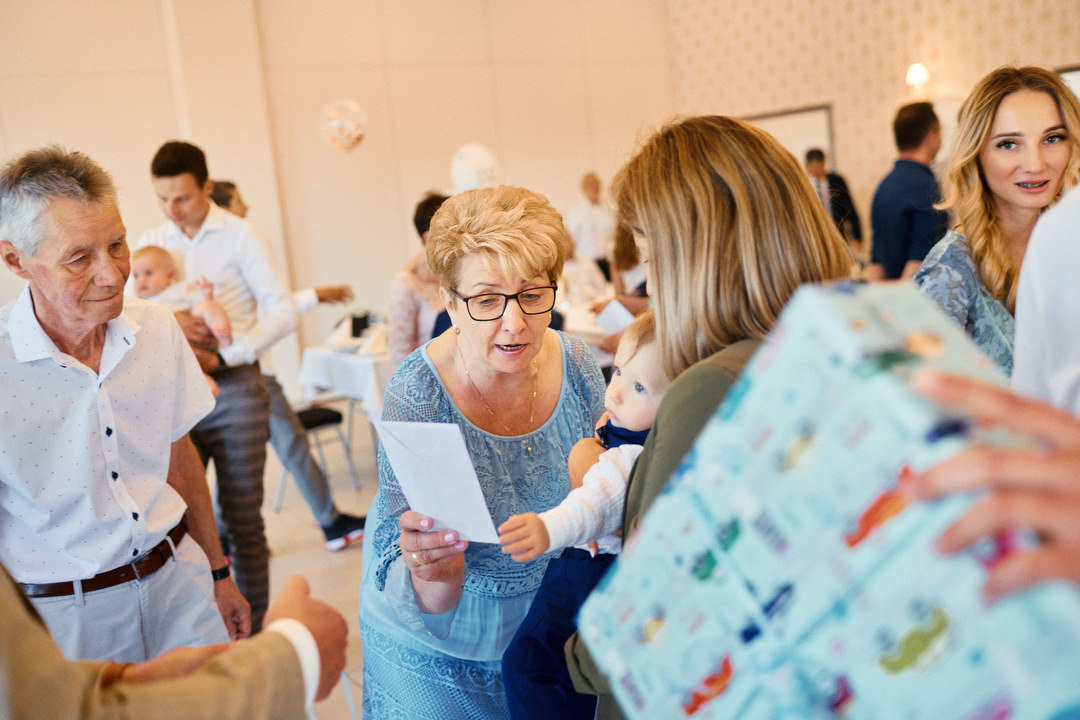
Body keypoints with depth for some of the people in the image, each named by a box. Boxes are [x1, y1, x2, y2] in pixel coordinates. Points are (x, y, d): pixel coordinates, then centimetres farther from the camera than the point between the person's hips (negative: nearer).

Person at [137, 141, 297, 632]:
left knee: (242, 516, 2)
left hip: (233, 387, -3)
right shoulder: (151, 241, 11)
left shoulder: (239, 236, 0)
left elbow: (283, 312, -5)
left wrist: (222, 357, -14)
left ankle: (252, 632, 12)